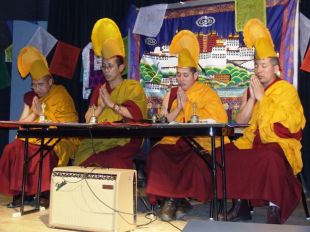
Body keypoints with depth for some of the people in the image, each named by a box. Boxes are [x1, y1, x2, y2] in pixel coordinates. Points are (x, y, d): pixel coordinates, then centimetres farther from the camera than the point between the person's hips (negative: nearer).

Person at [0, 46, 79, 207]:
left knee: (47, 153, -36)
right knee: (13, 149, -23)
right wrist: (34, 113, -10)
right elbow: (21, 124, 8)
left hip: (58, 140, -5)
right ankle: (19, 191, -14)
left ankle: (45, 193, -21)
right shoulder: (29, 97, 11)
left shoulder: (61, 95, -4)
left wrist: (42, 112, -14)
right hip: (34, 138, 5)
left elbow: (66, 126, -13)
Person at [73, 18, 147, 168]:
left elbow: (136, 114, -9)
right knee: (84, 160, -23)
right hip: (98, 140, 4)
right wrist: (101, 106, -6)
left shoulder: (133, 87, 6)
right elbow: (88, 119, 11)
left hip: (124, 141, -3)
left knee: (111, 162, -31)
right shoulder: (99, 90, 19)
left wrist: (111, 104, -8)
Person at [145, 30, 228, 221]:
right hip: (175, 140, 3)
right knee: (157, 154, -27)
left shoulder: (207, 93, 4)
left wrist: (188, 105, -9)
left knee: (195, 159, -35)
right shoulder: (172, 94, 15)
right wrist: (178, 108, -7)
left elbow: (219, 119, -7)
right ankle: (177, 200, -18)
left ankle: (172, 199, -13)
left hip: (201, 141, -3)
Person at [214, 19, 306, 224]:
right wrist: (252, 97, -7)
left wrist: (261, 97, -13)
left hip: (279, 143, -5)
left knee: (270, 158, -38)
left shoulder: (287, 90, -4)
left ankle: (275, 210, -26)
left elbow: (274, 122, -16)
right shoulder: (251, 90, 11)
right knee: (226, 153, -18)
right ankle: (240, 205, -11)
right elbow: (240, 122, 2)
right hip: (253, 141, 6)